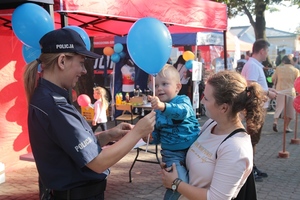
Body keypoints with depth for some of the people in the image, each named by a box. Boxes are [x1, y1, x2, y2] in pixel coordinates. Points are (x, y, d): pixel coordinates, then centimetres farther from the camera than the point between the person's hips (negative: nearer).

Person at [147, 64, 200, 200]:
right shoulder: (157, 110, 6)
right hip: (172, 154, 2)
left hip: (192, 149, -2)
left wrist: (163, 106, -52)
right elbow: (158, 135, 15)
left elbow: (182, 111, -34)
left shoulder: (183, 100, -8)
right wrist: (150, 136, -9)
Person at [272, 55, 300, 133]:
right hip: (291, 91, -1)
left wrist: (276, 85, 23)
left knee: (279, 107, 9)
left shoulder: (279, 68, -1)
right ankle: (286, 127, 10)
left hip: (280, 91, 1)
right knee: (289, 110, 9)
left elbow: (273, 79, 4)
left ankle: (275, 121, -13)